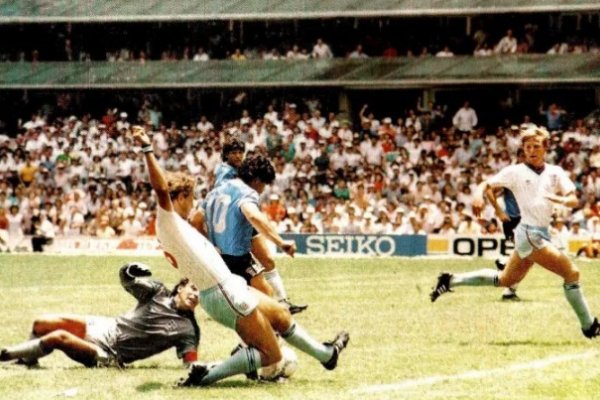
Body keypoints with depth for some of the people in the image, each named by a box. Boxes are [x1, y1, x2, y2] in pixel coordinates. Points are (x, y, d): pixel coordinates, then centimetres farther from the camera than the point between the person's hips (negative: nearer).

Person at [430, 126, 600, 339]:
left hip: (542, 233, 6)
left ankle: (451, 280, 25)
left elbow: (574, 200, 1)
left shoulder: (555, 172, 8)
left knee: (505, 279, 17)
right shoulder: (516, 172, -3)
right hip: (529, 232, -6)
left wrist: (560, 199, -22)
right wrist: (479, 195, -24)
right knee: (572, 273, -10)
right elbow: (486, 184, -2)